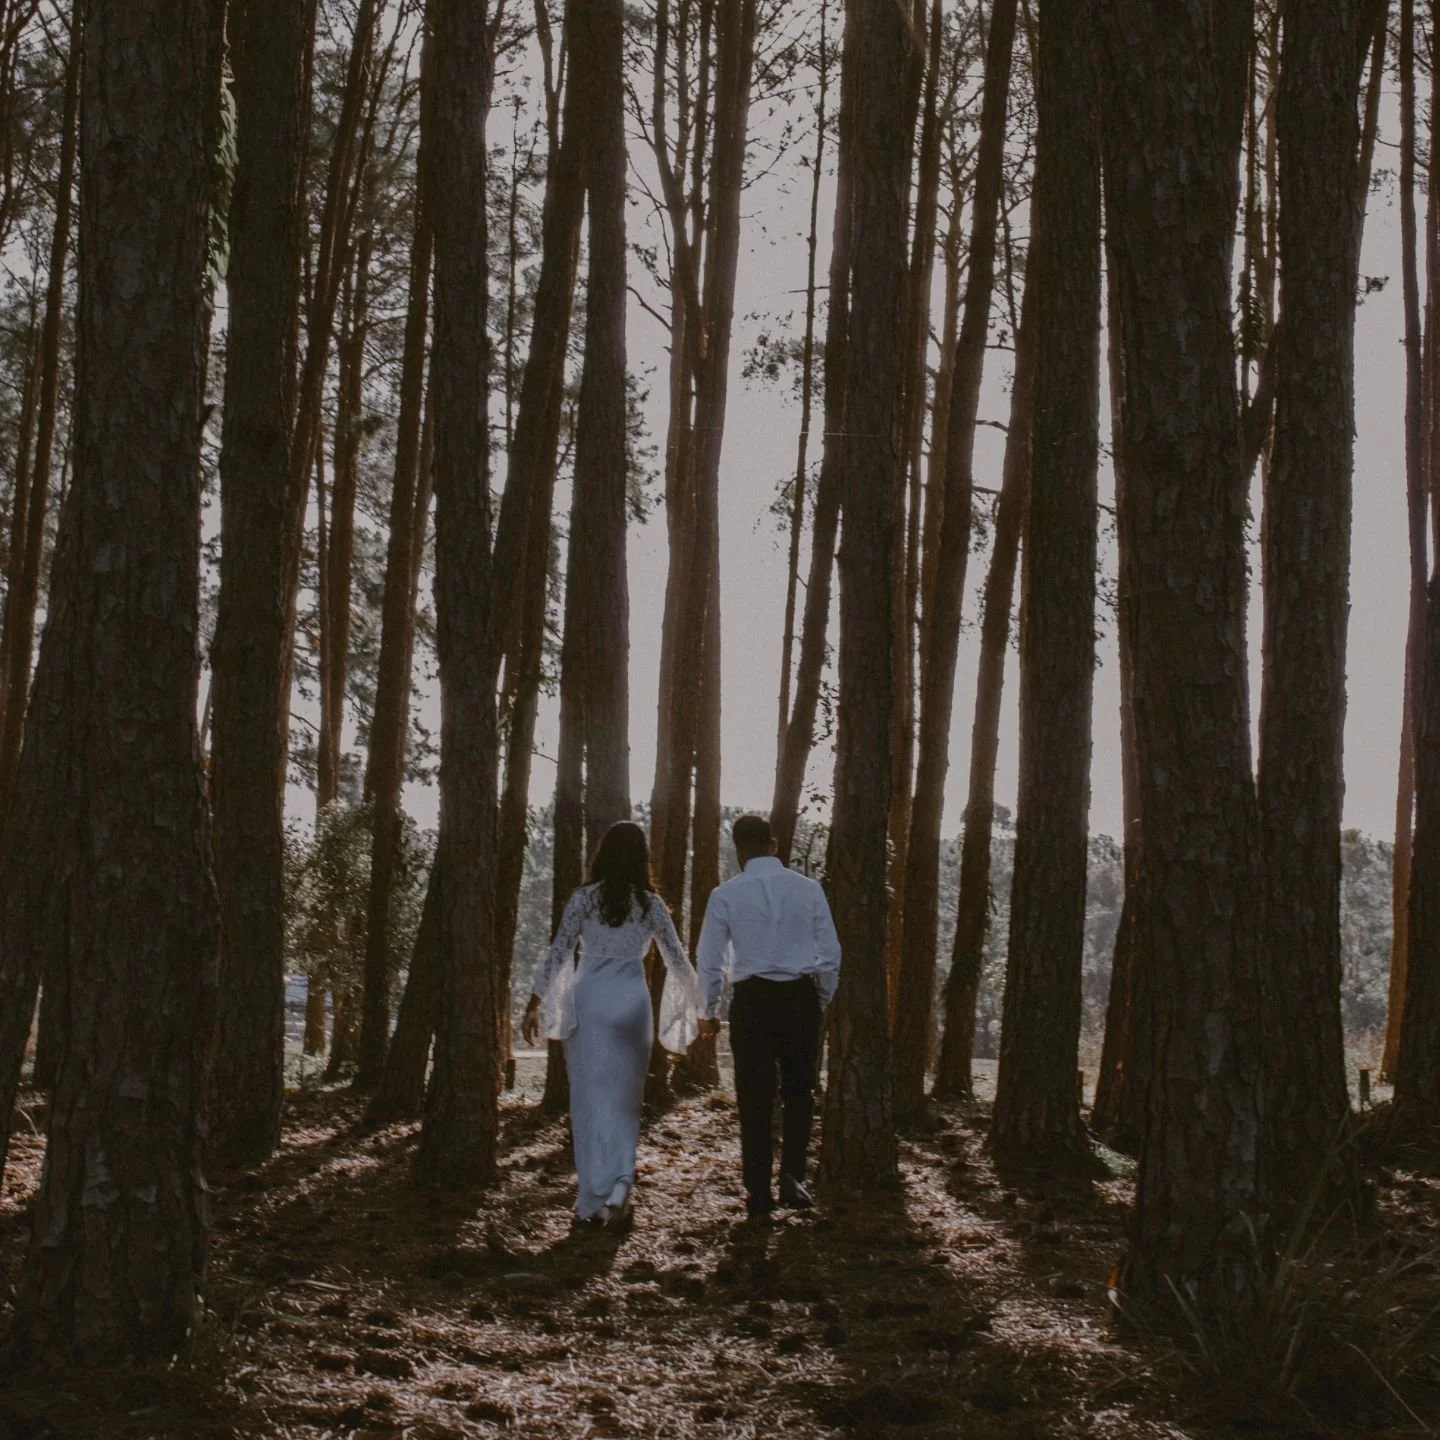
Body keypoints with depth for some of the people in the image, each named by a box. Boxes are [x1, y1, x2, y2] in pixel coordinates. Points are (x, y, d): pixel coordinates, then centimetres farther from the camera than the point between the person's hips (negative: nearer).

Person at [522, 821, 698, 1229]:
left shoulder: (585, 898, -1)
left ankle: (595, 1199, 6)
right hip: (632, 1000, 1)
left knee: (591, 1099, 6)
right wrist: (698, 1005, 23)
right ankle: (620, 1184, -11)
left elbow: (558, 953, -5)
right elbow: (677, 960, 9)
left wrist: (536, 1003, 0)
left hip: (588, 999, -1)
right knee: (624, 1102, 10)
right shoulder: (650, 903, 3)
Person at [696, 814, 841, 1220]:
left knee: (755, 1099, 8)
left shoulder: (726, 895, -2)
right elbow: (831, 954, 4)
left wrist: (708, 1012, 14)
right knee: (799, 1091, 15)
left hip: (752, 1000, -1)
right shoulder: (808, 889, 1)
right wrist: (823, 1002, 18)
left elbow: (708, 960, 1)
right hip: (802, 997, 1)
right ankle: (793, 1175, 0)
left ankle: (759, 1196, 11)